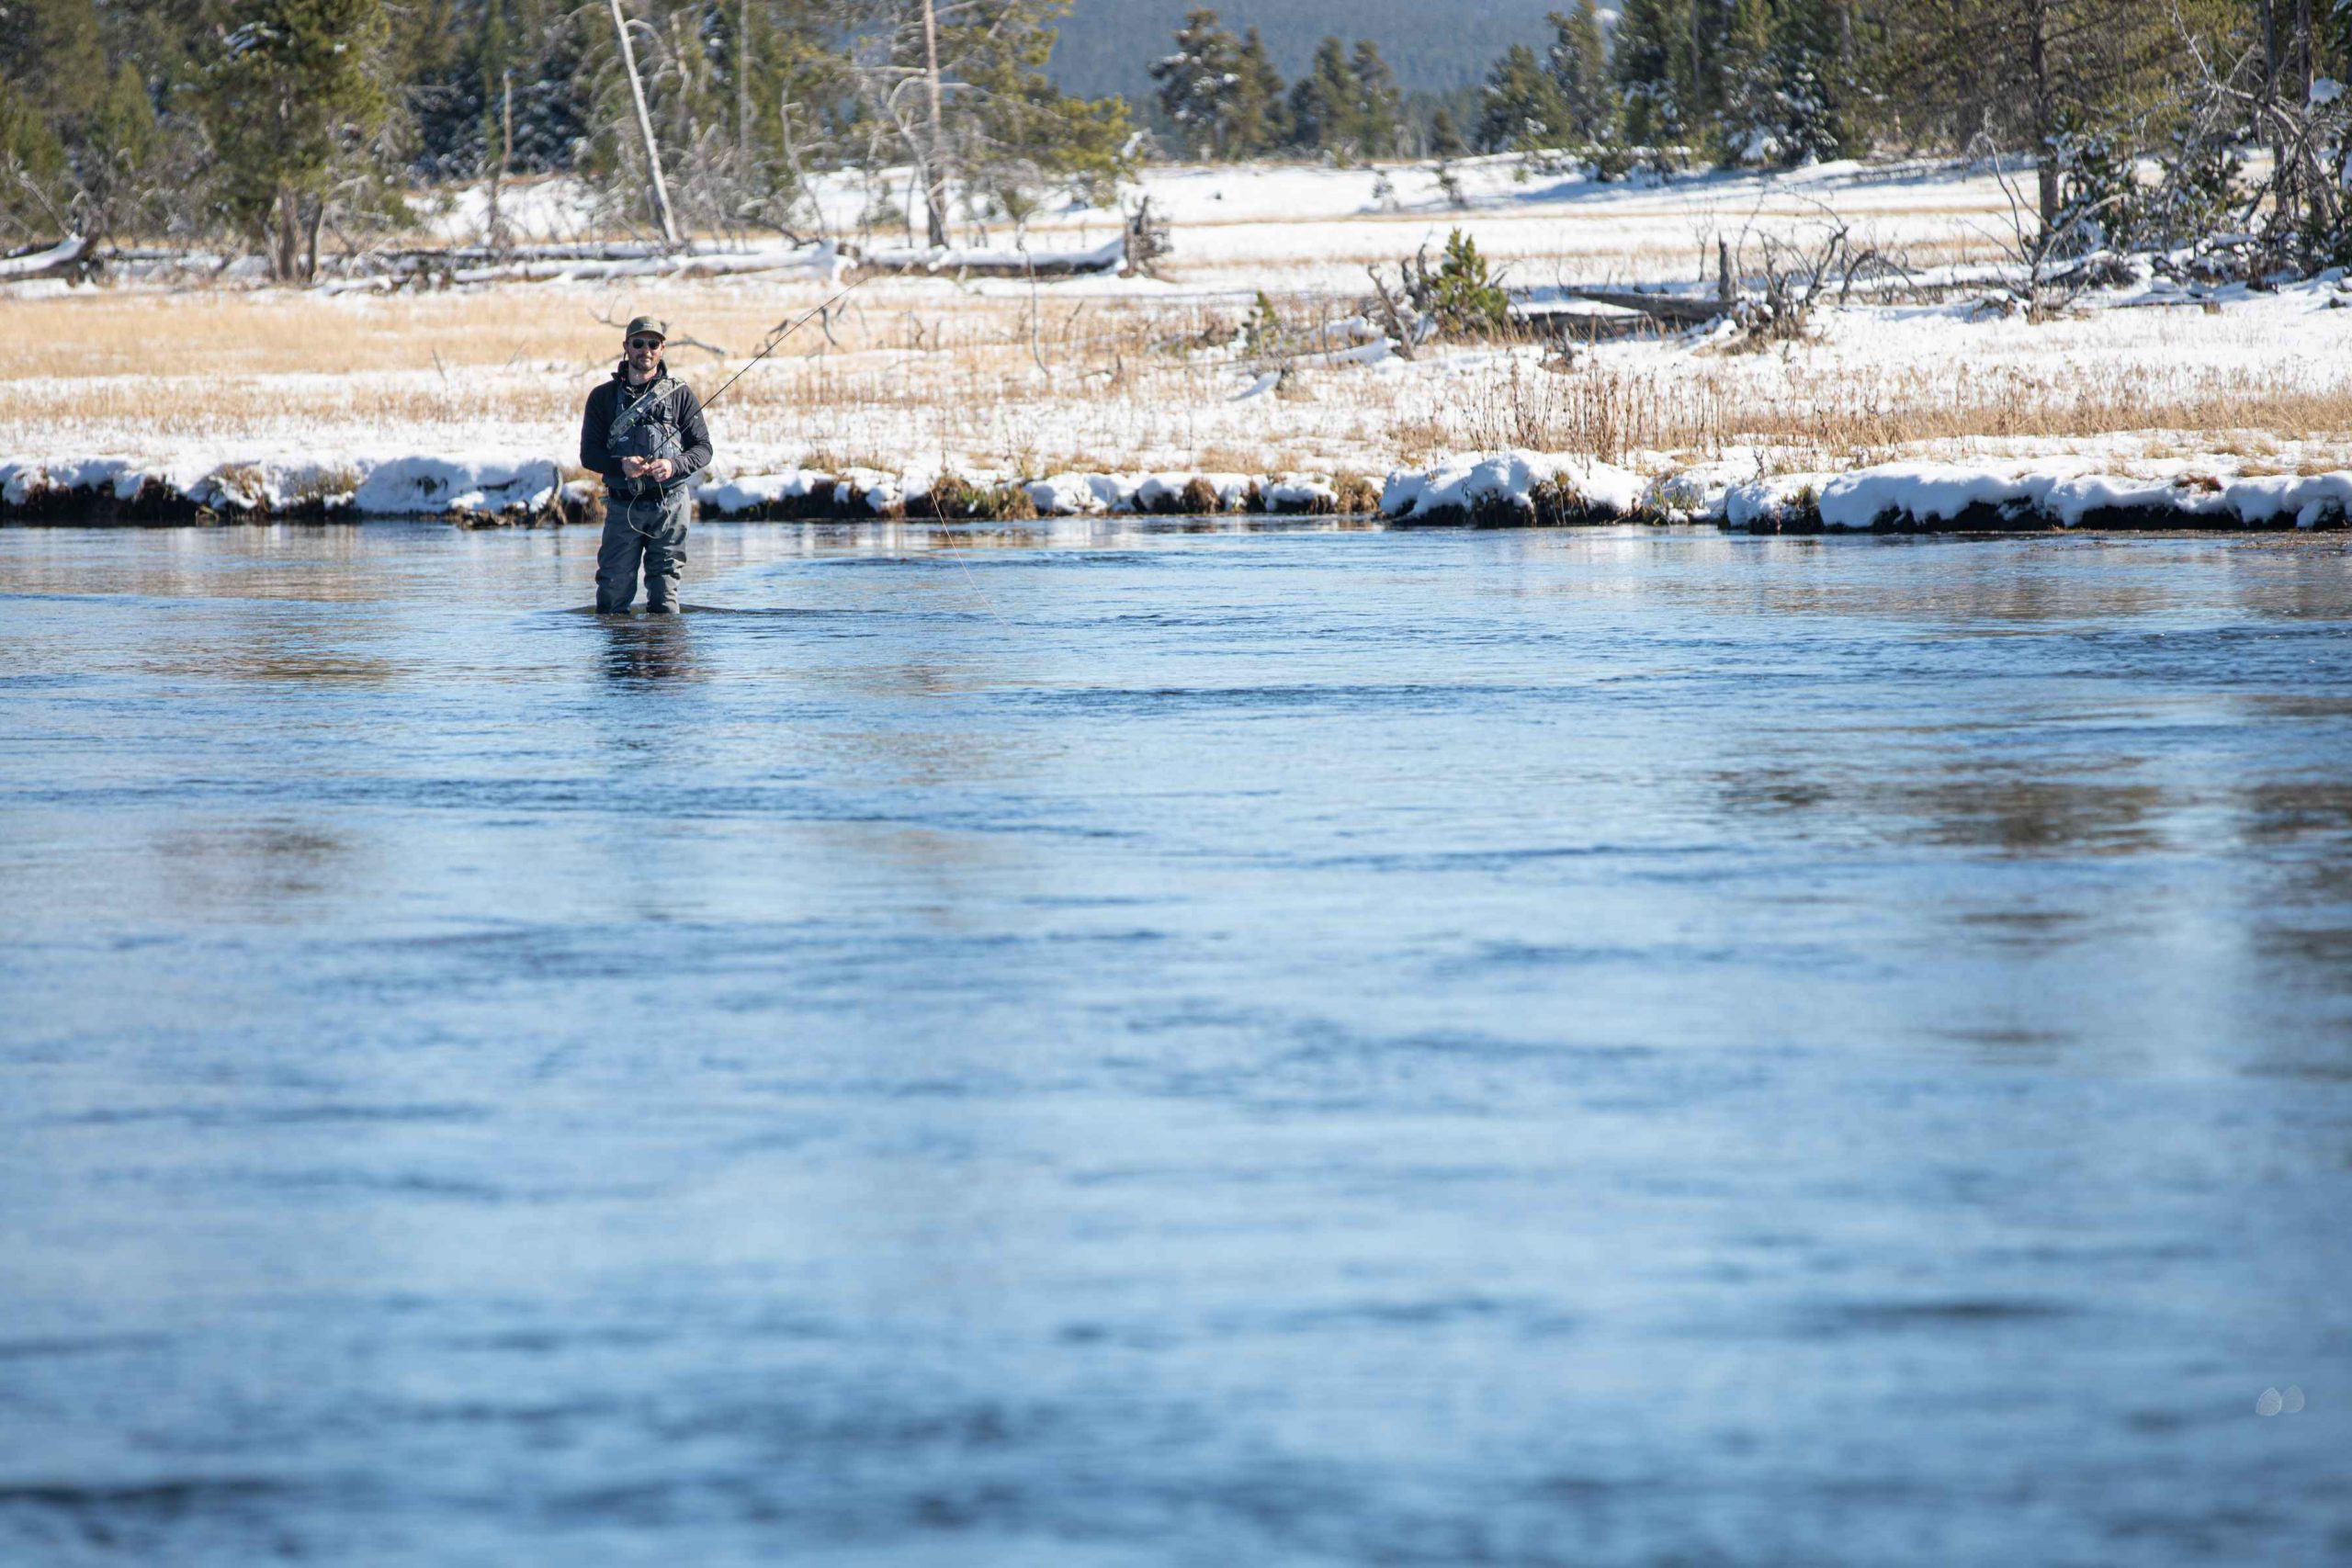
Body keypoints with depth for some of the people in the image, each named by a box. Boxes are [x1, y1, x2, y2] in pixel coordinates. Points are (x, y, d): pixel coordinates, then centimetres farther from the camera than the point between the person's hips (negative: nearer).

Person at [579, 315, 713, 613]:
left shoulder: (680, 395, 7)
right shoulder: (603, 397, 8)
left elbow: (703, 449, 4)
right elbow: (589, 454, 4)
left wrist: (674, 466, -17)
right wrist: (621, 465, -17)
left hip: (670, 504, 0)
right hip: (622, 507, 0)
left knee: (664, 591, -1)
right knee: (613, 589, -3)